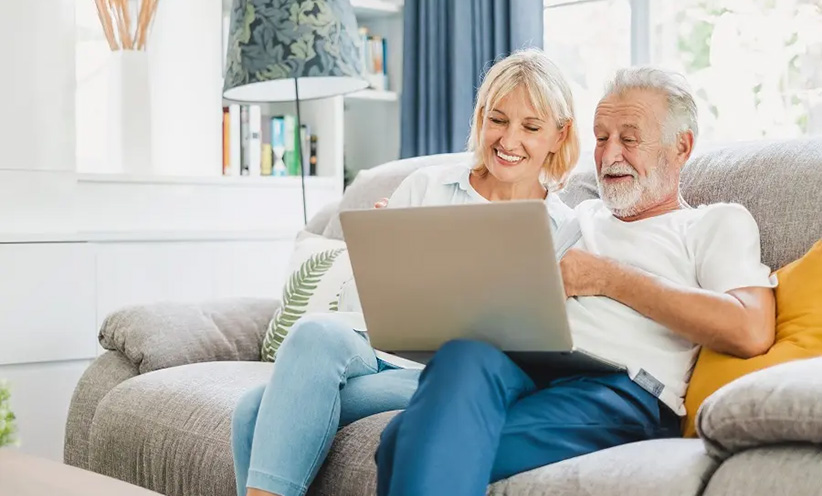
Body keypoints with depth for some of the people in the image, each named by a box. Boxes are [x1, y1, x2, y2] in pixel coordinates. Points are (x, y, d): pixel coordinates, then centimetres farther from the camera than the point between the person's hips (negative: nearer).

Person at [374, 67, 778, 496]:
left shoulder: (721, 223, 17)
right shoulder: (583, 217, 35)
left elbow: (752, 332, -3)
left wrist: (608, 277, -1)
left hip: (619, 385, -5)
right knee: (465, 355, -36)